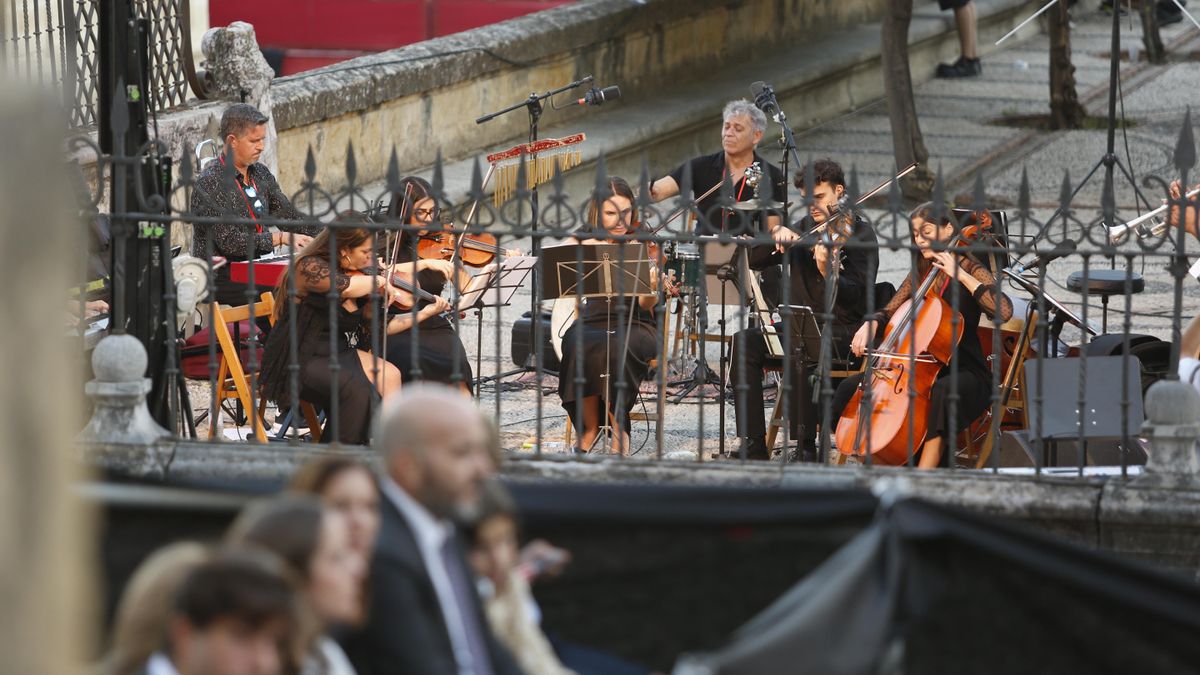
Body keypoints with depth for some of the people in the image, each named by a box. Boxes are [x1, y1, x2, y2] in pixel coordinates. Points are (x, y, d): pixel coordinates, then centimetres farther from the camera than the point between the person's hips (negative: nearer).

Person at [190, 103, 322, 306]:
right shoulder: (209, 182, -13)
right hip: (221, 277, -7)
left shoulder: (260, 174, 12)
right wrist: (281, 238, -19)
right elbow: (229, 241, -19)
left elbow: (289, 215, 12)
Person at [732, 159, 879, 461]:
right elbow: (755, 261, 12)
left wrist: (828, 272, -33)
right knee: (745, 343, -20)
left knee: (801, 350, -37)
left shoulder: (860, 234, -4)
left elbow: (857, 298, -15)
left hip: (841, 332, -6)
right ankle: (753, 448, -20)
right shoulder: (805, 228, 15)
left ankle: (805, 446, -29)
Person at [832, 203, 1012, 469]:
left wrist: (960, 275, -23)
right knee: (849, 388, -5)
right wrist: (870, 325, -4)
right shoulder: (919, 275, 14)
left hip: (965, 373, -7)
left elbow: (1004, 311, -23)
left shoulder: (971, 271, -6)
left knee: (940, 394, -41)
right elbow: (889, 312, 20)